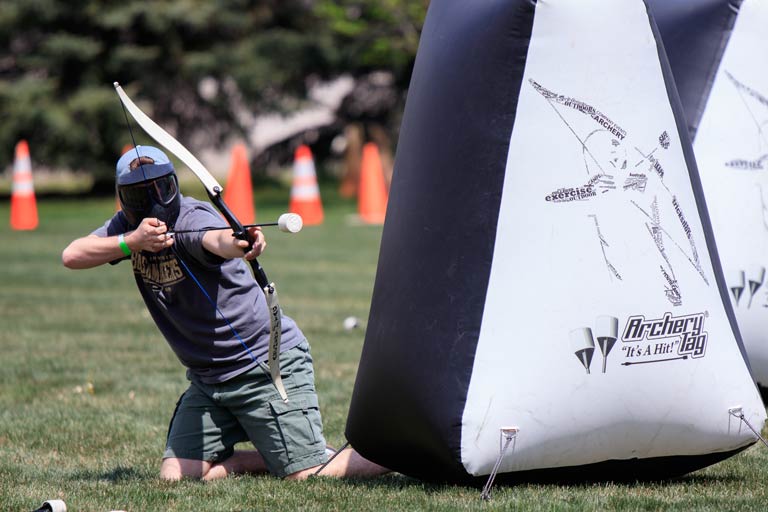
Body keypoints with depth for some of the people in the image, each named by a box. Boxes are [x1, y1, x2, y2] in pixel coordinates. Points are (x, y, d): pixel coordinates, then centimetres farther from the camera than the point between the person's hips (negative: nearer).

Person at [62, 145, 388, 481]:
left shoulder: (192, 218, -18)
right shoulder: (127, 225, 2)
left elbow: (217, 239, -42)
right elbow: (71, 256, -10)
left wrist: (239, 243, -66)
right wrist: (132, 241, -25)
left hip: (267, 365, -7)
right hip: (207, 378, 7)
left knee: (310, 476, -12)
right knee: (175, 476, -4)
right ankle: (274, 460, 14)